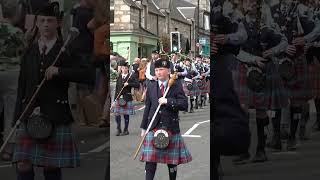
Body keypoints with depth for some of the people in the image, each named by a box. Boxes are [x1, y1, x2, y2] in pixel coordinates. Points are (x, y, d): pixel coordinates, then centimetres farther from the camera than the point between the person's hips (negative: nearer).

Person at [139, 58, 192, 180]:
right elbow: (147, 108, 11)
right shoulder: (151, 86, 7)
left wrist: (168, 101, -21)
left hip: (171, 128, -1)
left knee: (172, 160, 10)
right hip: (153, 128, 2)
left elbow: (184, 105, -10)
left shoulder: (176, 86, -2)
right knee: (150, 159, -4)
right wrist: (143, 127, 10)